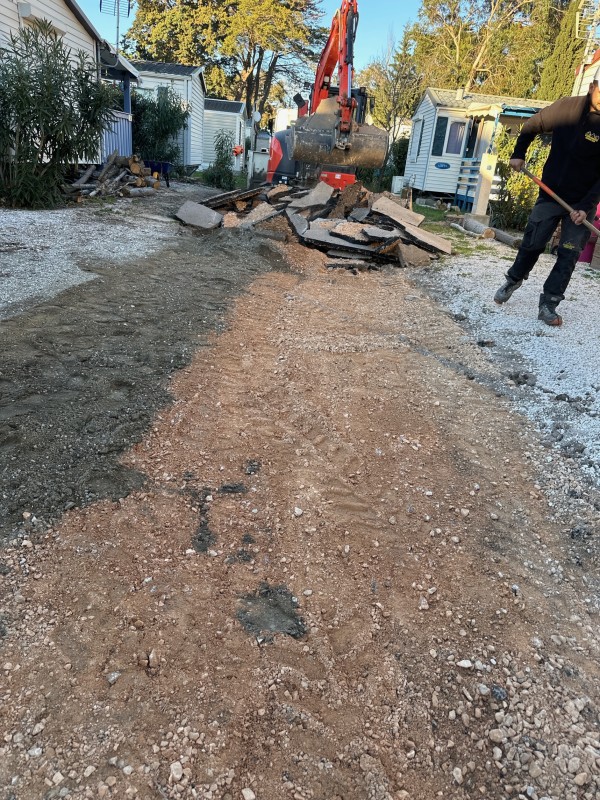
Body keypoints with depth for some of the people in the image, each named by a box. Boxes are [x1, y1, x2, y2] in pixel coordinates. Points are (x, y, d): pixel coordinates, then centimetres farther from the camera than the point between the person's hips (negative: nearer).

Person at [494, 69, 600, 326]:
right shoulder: (568, 107, -7)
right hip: (550, 195, 1)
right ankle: (513, 281, 31)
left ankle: (548, 304, 3)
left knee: (569, 255, -3)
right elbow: (531, 126, 11)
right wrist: (518, 154, 4)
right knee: (531, 244, 6)